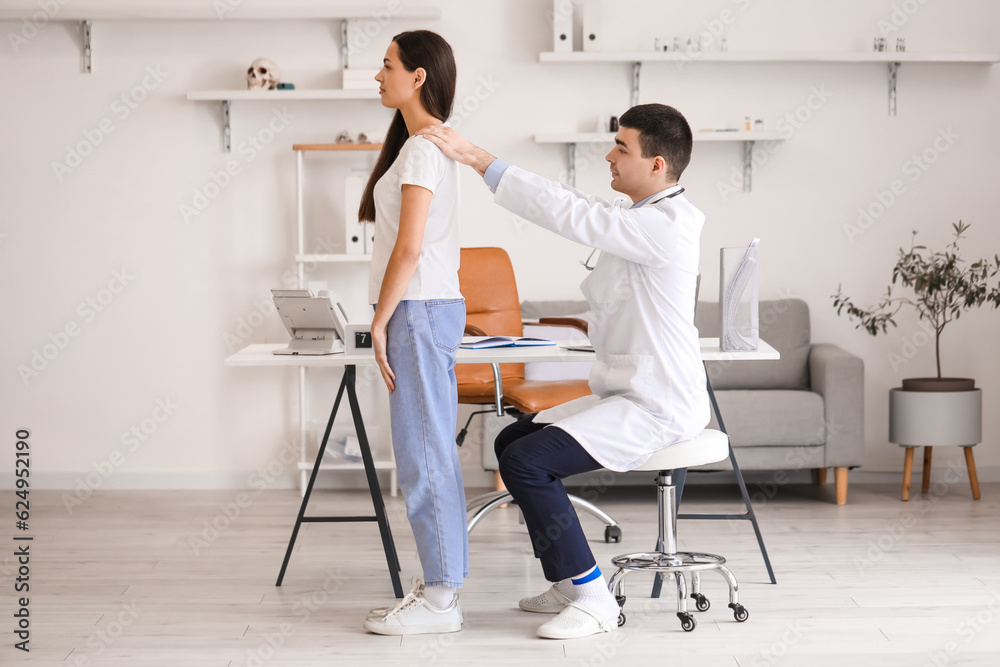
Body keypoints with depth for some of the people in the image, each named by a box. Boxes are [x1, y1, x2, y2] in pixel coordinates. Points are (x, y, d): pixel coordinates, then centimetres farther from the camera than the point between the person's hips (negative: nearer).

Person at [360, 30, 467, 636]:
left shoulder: (422, 148, -13)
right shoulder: (434, 144, 17)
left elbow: (409, 247, -18)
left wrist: (382, 321, -14)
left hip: (420, 309, -10)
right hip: (434, 307, 10)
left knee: (423, 455, -6)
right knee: (433, 454, 11)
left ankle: (439, 598, -1)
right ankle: (443, 589, 16)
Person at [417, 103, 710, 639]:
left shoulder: (666, 225, -20)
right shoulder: (638, 218, 13)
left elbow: (571, 215, -25)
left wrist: (478, 159, -24)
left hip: (657, 407, -11)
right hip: (624, 394, 11)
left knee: (525, 462, -20)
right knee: (512, 440, 15)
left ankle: (591, 596, -12)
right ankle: (569, 582, 18)